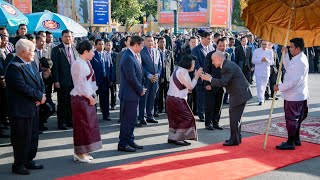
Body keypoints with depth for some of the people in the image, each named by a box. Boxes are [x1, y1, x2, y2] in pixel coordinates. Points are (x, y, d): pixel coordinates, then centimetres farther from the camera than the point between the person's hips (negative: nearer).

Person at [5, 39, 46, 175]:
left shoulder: (31, 63, 11)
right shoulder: (14, 67, -18)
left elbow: (39, 81, 12)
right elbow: (23, 87, -24)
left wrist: (42, 95, -7)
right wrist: (39, 96, -15)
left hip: (34, 107, 9)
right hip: (21, 110, -9)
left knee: (33, 137, 16)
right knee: (22, 138, 2)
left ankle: (29, 161, 30)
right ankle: (18, 165, 16)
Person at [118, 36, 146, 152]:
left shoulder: (132, 56, 11)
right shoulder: (128, 58, -21)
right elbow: (131, 78, -23)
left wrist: (140, 88, 7)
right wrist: (141, 90, -10)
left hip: (133, 94, 10)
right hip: (129, 94, -10)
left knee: (132, 118, 16)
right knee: (127, 120, -2)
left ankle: (130, 141, 26)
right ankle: (123, 144, 7)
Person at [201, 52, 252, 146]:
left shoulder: (228, 67, -20)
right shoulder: (227, 65, 12)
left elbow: (223, 82, -23)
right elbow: (224, 82, 14)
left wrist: (210, 79, -15)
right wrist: (211, 79, 7)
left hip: (240, 94, -11)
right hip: (238, 93, 11)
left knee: (234, 118, -4)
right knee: (235, 116, 17)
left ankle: (234, 140, 4)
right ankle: (236, 138, 26)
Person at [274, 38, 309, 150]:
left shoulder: (300, 62, -23)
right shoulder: (297, 58, 8)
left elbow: (294, 81, -26)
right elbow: (288, 68, 19)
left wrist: (280, 87, -18)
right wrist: (285, 55, 10)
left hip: (294, 96, -10)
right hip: (296, 94, 10)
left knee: (291, 119, -2)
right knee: (296, 118, 19)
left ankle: (291, 143, 7)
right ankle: (296, 139, 31)